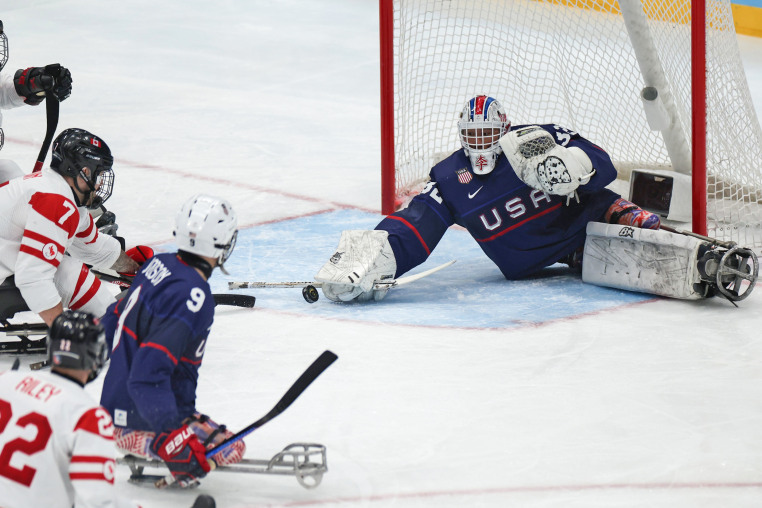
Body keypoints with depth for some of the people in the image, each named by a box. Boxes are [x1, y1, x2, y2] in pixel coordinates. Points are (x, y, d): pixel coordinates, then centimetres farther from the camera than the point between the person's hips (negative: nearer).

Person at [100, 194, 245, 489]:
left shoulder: (159, 265, 3)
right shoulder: (192, 296, -25)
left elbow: (113, 321, 17)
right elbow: (149, 375, -32)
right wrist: (172, 435, -37)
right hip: (139, 423, -9)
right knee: (229, 449, -16)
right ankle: (139, 446, -13)